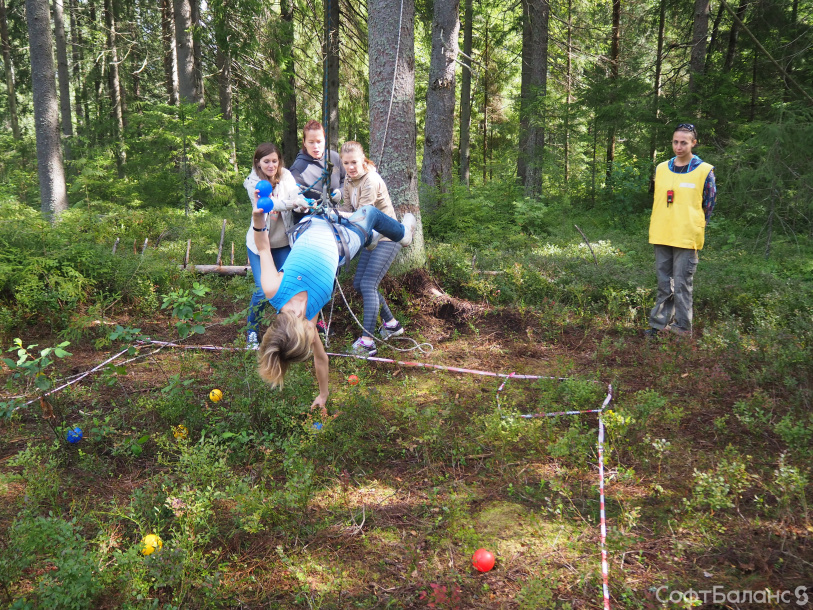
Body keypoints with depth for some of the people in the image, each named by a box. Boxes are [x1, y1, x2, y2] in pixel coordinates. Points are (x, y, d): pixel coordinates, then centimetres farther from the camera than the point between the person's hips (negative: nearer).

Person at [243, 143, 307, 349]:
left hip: (283, 243, 3)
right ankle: (251, 332, 13)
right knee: (262, 291, -9)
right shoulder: (253, 182, -11)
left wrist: (305, 204, -44)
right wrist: (292, 203, -47)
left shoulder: (286, 177, -2)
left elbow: (296, 194, -20)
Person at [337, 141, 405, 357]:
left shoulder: (371, 181, -20)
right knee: (359, 284, 11)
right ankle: (391, 323, 26)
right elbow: (347, 210, 5)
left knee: (368, 284, -18)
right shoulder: (349, 180, 7)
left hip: (387, 238, -9)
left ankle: (367, 341, -19)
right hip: (371, 238, 9)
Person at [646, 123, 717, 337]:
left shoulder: (704, 171, -3)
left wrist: (695, 228, 2)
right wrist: (657, 228, 15)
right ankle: (659, 324, 19)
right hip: (661, 238, 5)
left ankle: (683, 329, 10)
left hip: (686, 238, -5)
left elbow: (708, 206, 2)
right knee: (664, 284, 12)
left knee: (681, 285, 0)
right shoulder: (661, 169, 10)